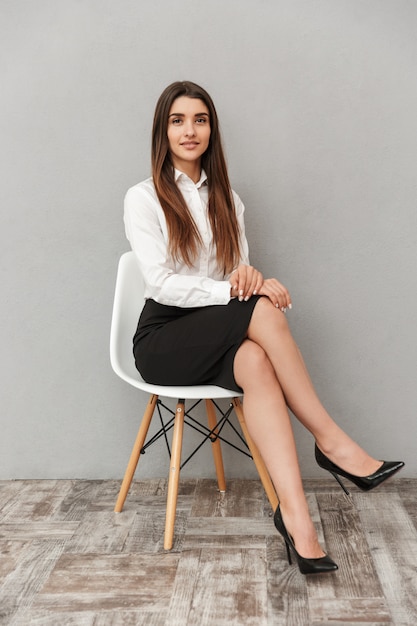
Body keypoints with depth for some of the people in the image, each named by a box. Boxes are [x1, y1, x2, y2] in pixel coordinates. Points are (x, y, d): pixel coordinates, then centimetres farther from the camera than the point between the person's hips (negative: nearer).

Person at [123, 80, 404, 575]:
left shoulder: (226, 199, 15)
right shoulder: (143, 198, -1)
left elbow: (240, 276, 10)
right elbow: (160, 283, -13)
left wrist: (249, 277, -16)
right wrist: (232, 291, -25)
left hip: (219, 338, 4)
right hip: (163, 339, -4)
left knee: (255, 360, -34)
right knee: (262, 311, -31)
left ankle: (294, 513, -41)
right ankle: (331, 440, -24)